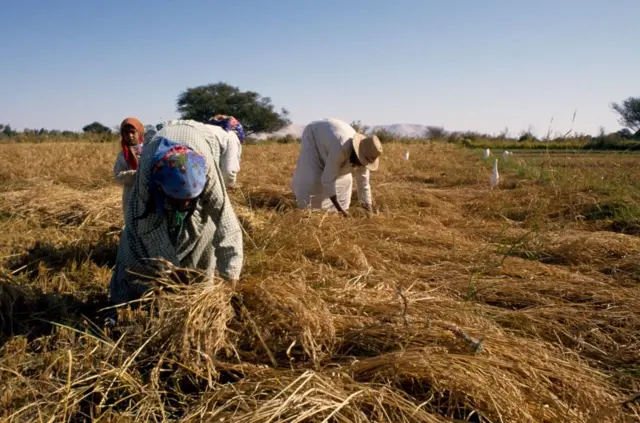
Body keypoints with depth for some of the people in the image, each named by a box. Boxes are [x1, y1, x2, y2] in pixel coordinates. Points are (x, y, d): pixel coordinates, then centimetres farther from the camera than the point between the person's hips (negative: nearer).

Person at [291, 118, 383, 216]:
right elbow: (328, 180, -42)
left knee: (343, 178, -2)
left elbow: (363, 183, -15)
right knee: (312, 179, -17)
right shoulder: (340, 149, -45)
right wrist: (340, 209, -41)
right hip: (313, 136, -6)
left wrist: (369, 212, -17)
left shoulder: (362, 157, -23)